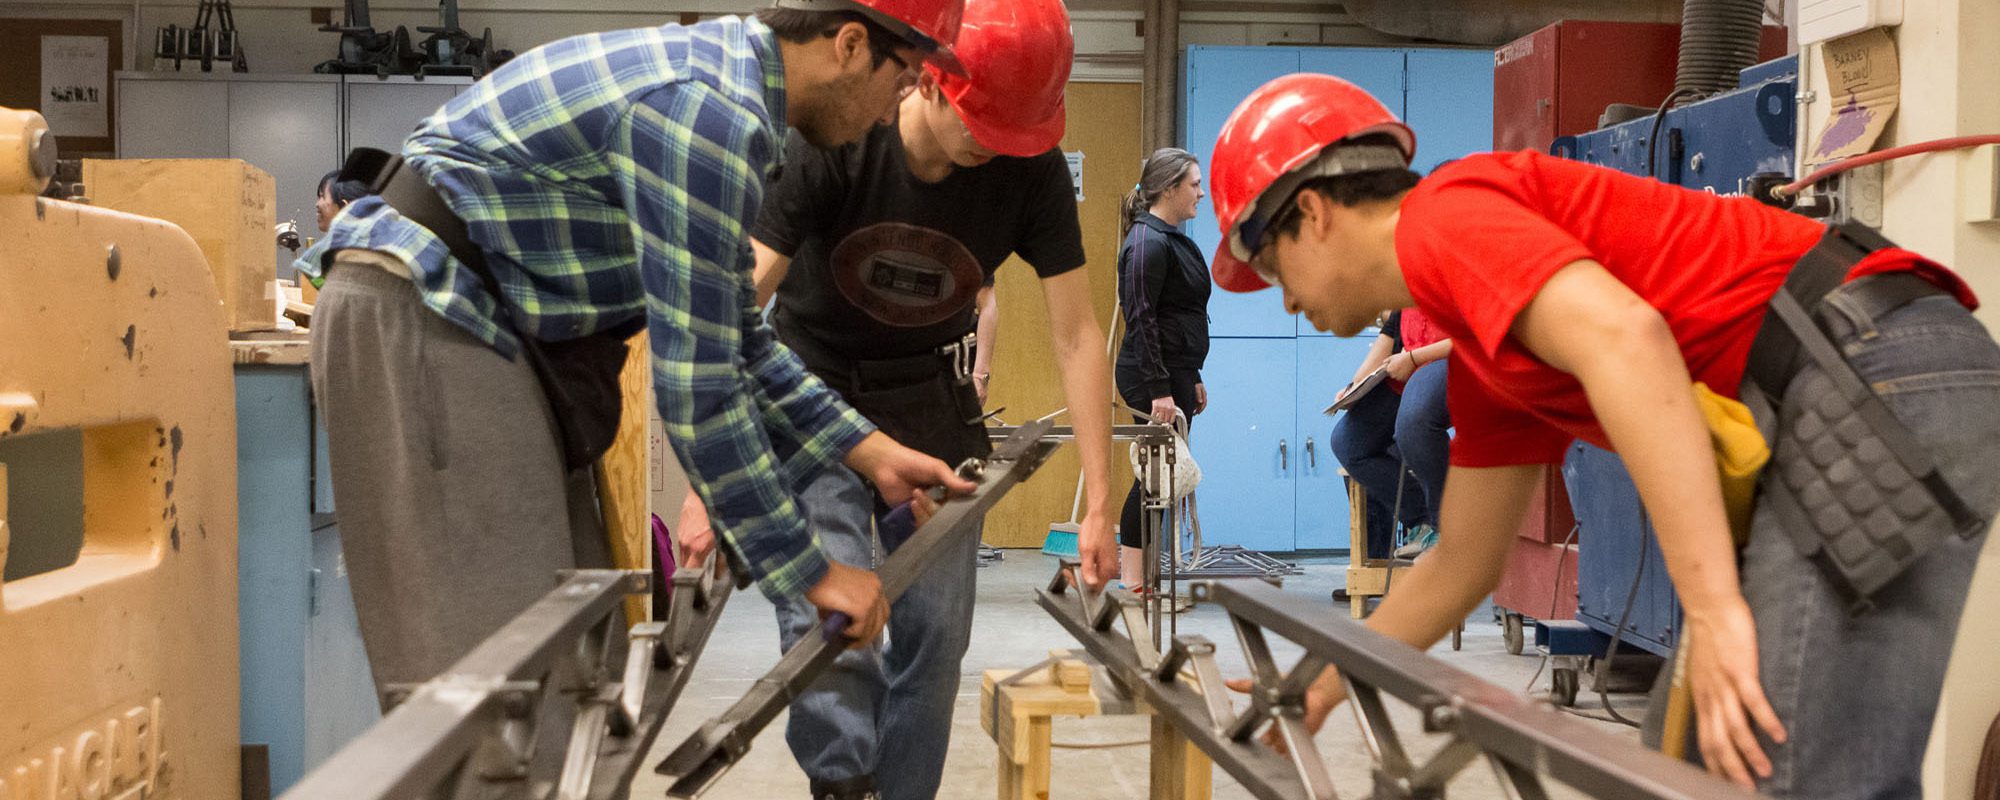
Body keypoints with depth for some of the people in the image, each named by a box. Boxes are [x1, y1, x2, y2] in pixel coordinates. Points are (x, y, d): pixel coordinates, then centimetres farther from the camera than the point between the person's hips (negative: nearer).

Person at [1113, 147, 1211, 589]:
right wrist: (1160, 390, -24)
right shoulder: (1148, 243, -16)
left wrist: (1192, 379, 22)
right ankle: (1133, 580, 0)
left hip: (1174, 372, 10)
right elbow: (1142, 320, -20)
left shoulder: (1172, 238, 16)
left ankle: (1131, 568, 18)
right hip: (1154, 375, -10)